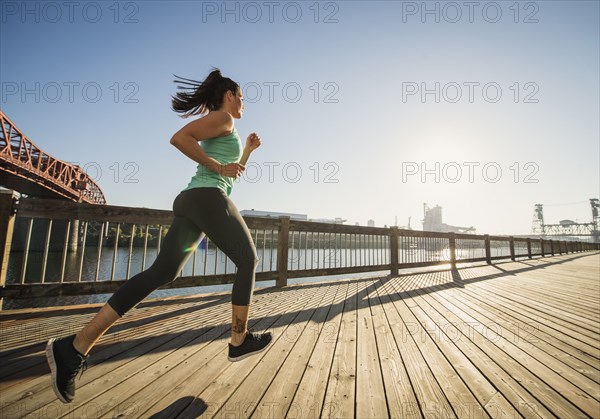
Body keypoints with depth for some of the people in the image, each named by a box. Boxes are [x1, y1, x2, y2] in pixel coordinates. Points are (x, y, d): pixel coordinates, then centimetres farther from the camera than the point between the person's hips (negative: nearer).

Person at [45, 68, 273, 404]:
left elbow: (233, 172, 35)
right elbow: (179, 138, -13)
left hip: (189, 201, 9)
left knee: (160, 273, 0)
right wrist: (218, 167, -10)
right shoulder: (222, 117, 3)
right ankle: (240, 341, 12)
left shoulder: (219, 129, 31)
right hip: (209, 199, -9)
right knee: (248, 261, 3)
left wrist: (248, 150, 29)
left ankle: (76, 347, -3)